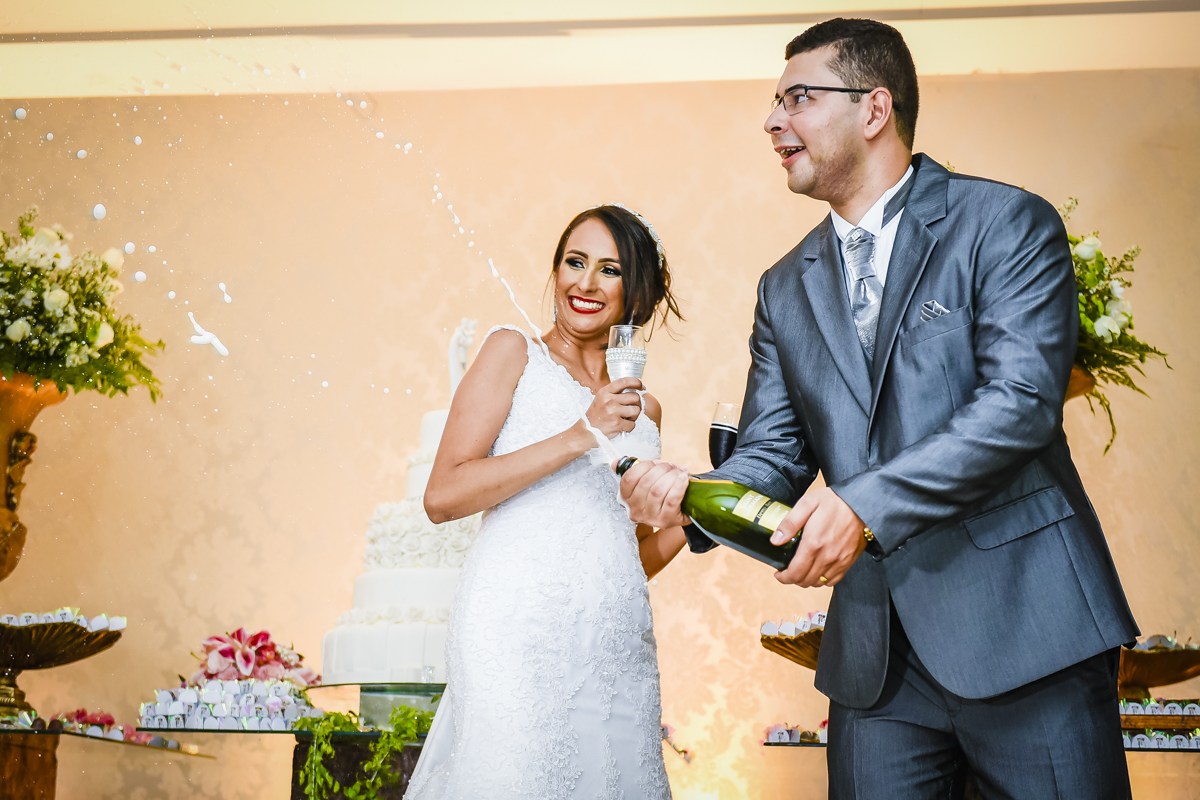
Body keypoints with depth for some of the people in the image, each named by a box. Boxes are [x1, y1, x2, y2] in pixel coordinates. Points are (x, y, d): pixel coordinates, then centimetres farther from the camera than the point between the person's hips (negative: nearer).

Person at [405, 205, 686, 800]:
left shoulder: (643, 409, 18)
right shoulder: (514, 354, 5)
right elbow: (442, 496, -7)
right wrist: (579, 438, -11)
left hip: (618, 647, 5)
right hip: (520, 632, -4)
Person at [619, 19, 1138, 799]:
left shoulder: (1007, 224, -3)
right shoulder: (786, 288, 14)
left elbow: (1022, 401, -15)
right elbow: (773, 450, 10)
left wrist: (866, 504, -23)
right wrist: (694, 497, -12)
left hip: (1023, 627, -4)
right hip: (877, 654, 5)